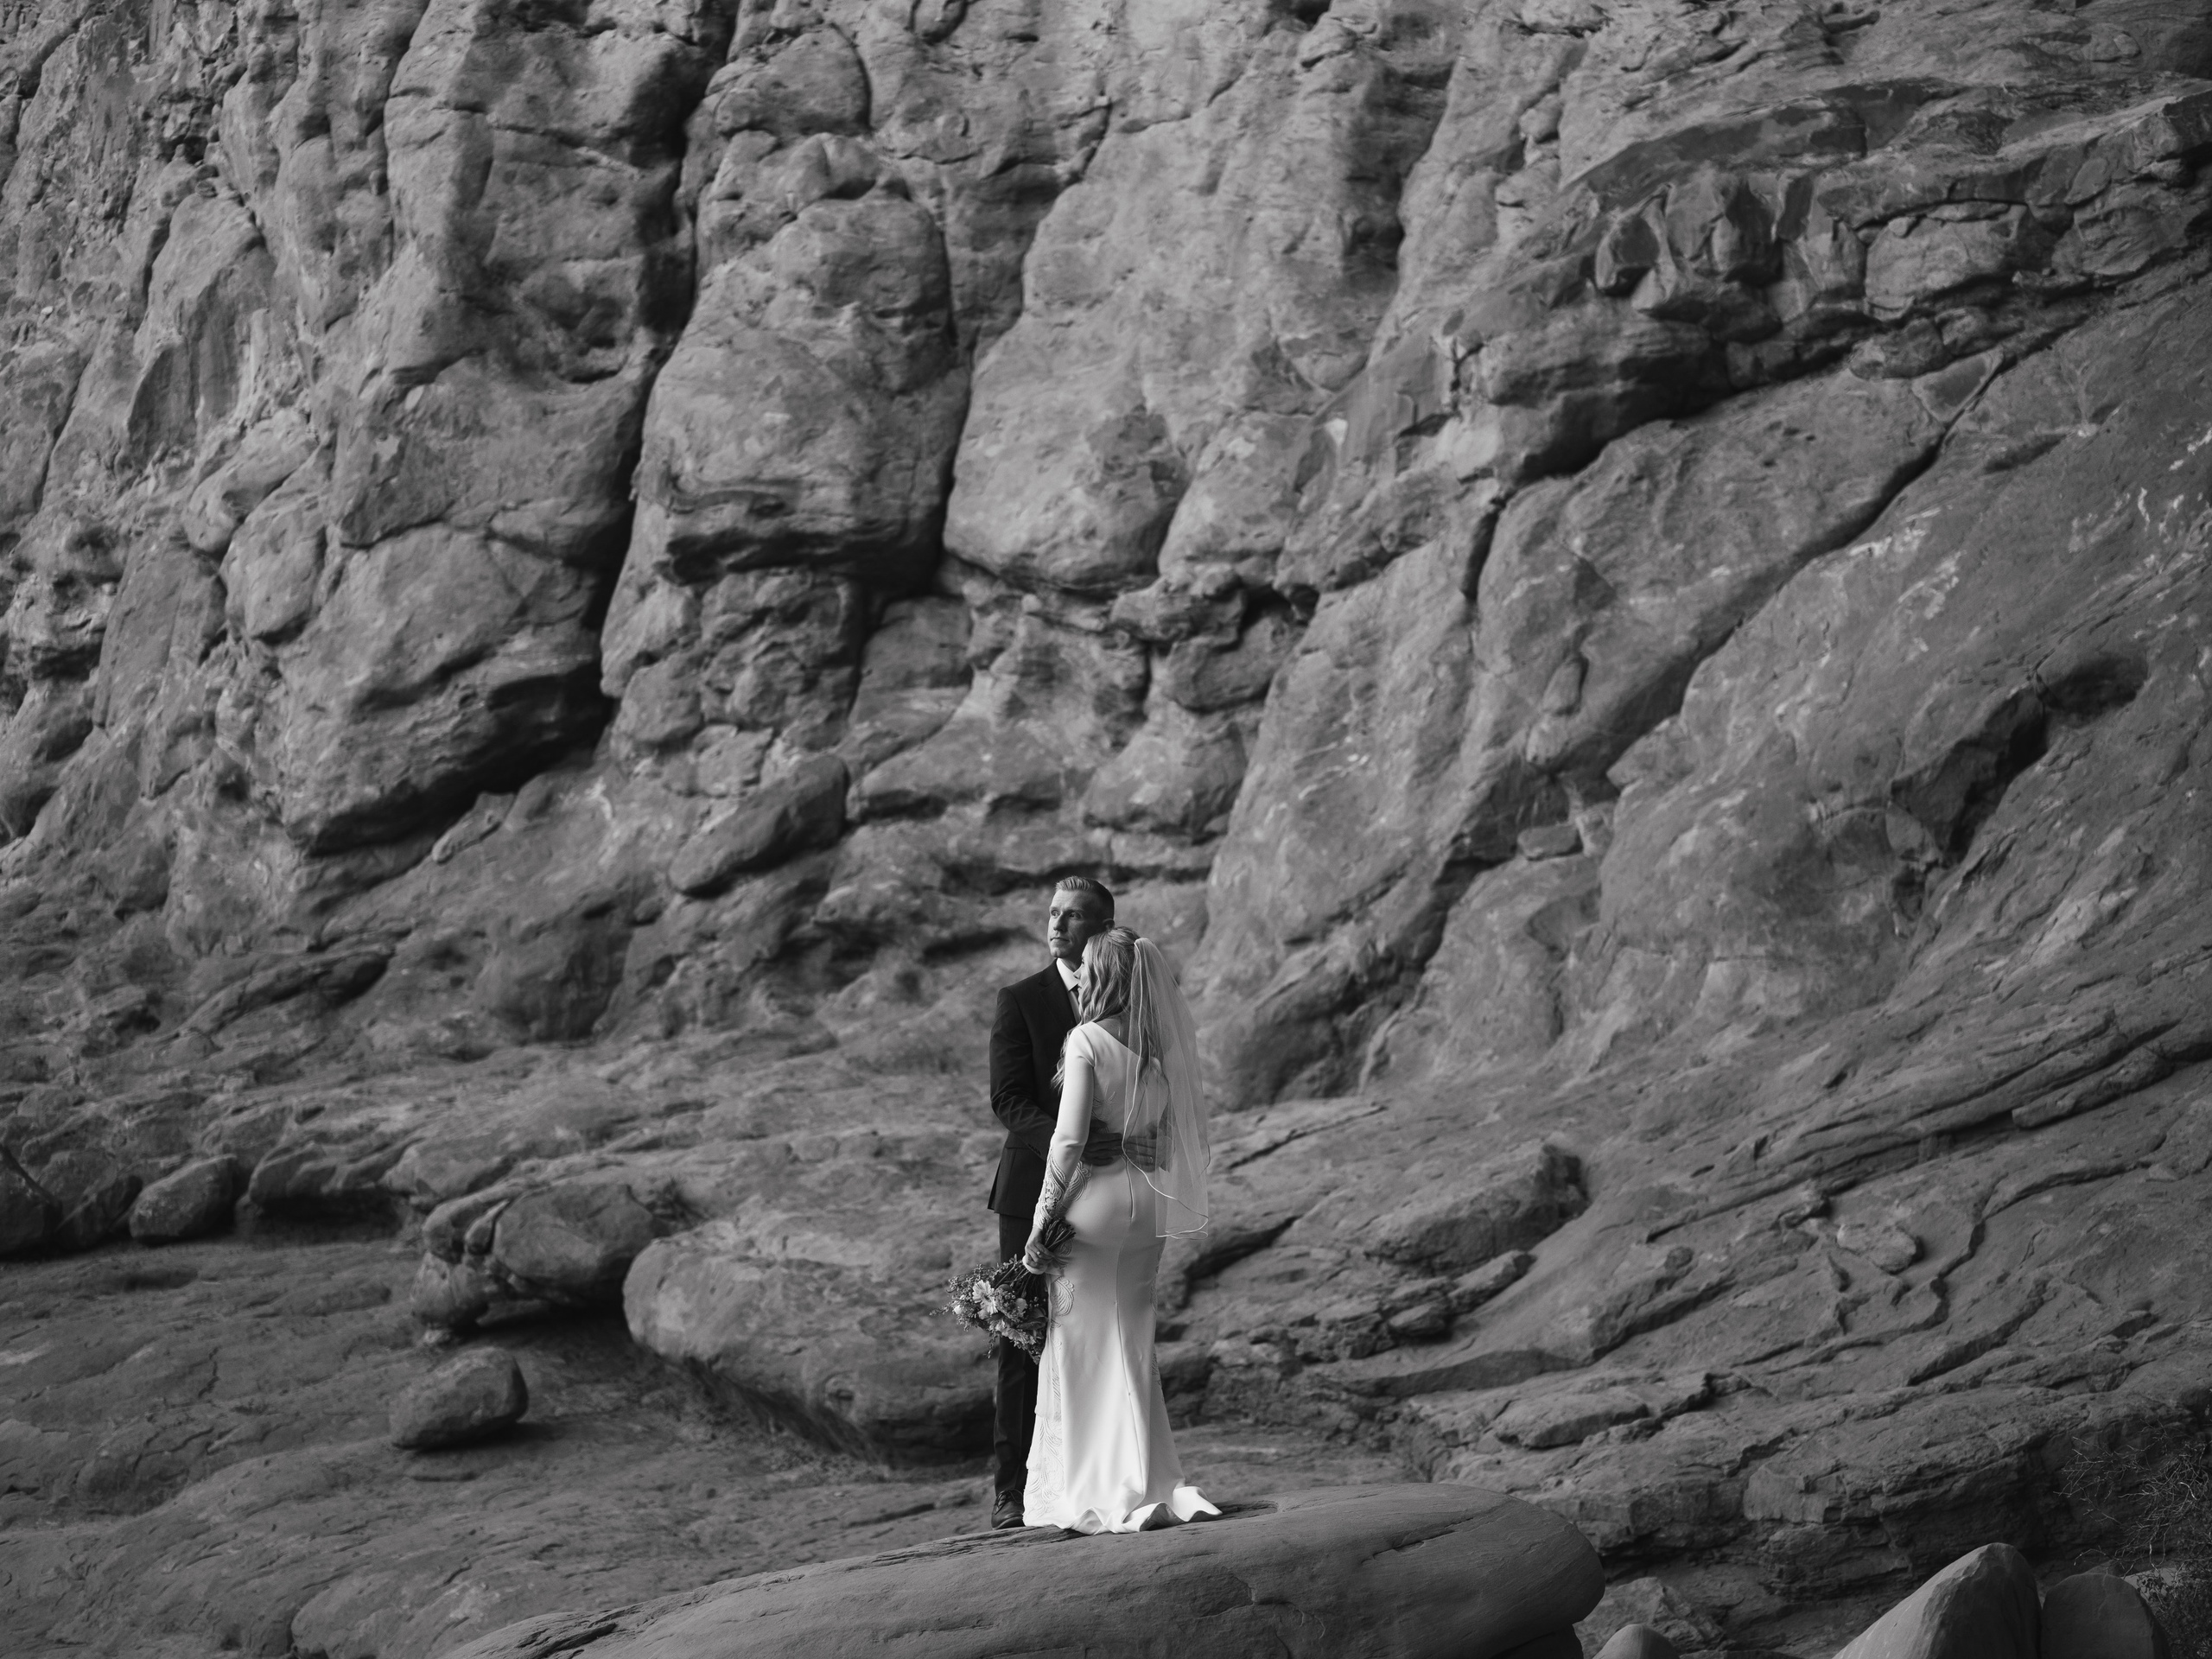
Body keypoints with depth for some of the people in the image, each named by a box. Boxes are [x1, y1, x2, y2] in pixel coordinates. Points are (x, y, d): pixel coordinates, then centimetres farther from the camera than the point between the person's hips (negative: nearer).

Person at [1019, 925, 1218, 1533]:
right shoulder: (1162, 1044, 4)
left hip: (1094, 1200, -6)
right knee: (1133, 1348, 17)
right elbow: (1183, 1131, 7)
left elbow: (1069, 1140, -16)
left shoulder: (1086, 1041, -13)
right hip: (1150, 1207, 6)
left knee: (1085, 1348, 4)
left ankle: (1098, 1493, 6)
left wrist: (1041, 1224, -12)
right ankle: (1156, 1485, 18)